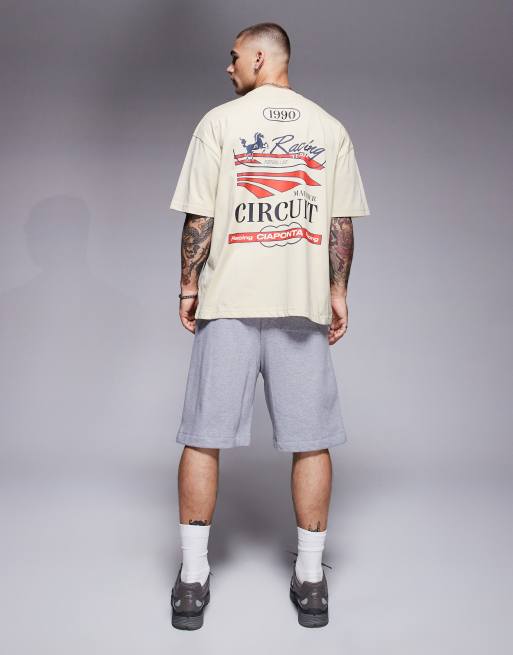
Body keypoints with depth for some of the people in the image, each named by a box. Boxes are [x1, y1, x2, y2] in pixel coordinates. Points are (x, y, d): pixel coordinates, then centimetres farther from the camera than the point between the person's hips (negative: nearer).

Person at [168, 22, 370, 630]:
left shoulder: (219, 121, 3)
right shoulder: (330, 128, 9)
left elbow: (199, 215, -2)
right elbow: (341, 221, 6)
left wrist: (188, 285, 7)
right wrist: (337, 291, 13)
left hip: (229, 301, -1)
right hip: (304, 303, 2)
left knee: (203, 437, 6)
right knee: (310, 441, 8)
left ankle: (192, 580, 14)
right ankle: (310, 580, 16)